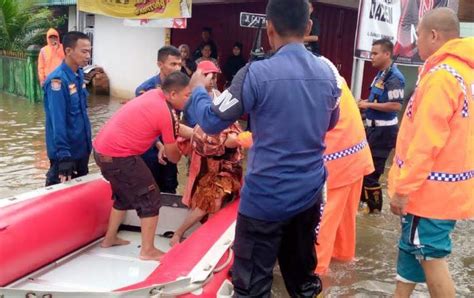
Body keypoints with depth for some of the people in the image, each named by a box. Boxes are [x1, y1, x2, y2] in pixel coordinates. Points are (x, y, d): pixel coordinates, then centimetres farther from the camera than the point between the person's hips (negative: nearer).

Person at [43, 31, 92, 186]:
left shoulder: (79, 74, 4)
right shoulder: (57, 80, -22)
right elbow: (58, 122, -26)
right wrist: (63, 155, -28)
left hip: (82, 147, 8)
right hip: (66, 151, -8)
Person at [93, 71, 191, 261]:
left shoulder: (155, 94, 6)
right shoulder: (166, 114, -17)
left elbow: (174, 128, 19)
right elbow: (174, 157, -5)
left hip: (103, 148, 9)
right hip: (118, 155, -9)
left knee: (125, 195, 26)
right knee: (150, 199, 3)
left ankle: (110, 238, 38)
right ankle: (148, 250, 10)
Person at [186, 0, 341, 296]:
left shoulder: (257, 74, -17)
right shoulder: (329, 72, 0)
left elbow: (211, 122, -9)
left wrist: (198, 89, 10)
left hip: (266, 195, -5)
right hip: (311, 191, 5)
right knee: (302, 268, 21)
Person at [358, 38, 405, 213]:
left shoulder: (394, 77, -20)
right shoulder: (381, 74, 9)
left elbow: (396, 105, -27)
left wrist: (369, 105, -21)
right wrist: (365, 103, 4)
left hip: (384, 130, -10)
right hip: (374, 127, 10)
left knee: (371, 170, 0)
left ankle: (374, 207, 16)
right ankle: (364, 198, 38)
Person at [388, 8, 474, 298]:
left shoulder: (441, 75, -20)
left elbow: (426, 142, -25)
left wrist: (403, 188, -19)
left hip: (431, 187, -9)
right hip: (447, 182, 9)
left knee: (430, 255, 2)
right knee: (411, 246, 19)